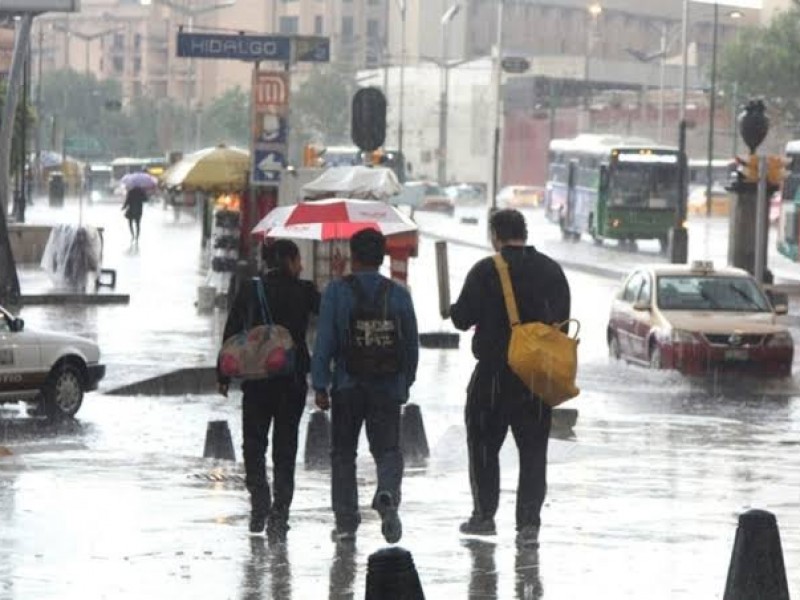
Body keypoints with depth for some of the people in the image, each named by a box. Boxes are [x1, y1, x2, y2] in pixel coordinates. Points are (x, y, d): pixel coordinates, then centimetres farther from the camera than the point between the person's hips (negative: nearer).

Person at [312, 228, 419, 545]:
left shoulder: (337, 291, -4)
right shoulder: (399, 294, 4)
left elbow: (325, 341, -7)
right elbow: (411, 344, 7)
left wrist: (320, 385, -5)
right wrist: (406, 383, 17)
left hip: (347, 387, -1)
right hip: (388, 388, 1)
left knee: (343, 453, 10)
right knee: (388, 449, 7)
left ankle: (346, 521, 9)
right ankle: (387, 494, -24)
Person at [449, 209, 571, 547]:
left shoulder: (485, 272, -10)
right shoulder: (551, 271, 4)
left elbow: (461, 318, -8)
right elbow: (562, 318, 11)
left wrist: (456, 308, 14)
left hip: (494, 373, -3)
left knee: (483, 444, 11)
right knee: (533, 450, 6)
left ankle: (484, 515, 13)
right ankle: (529, 523, 0)